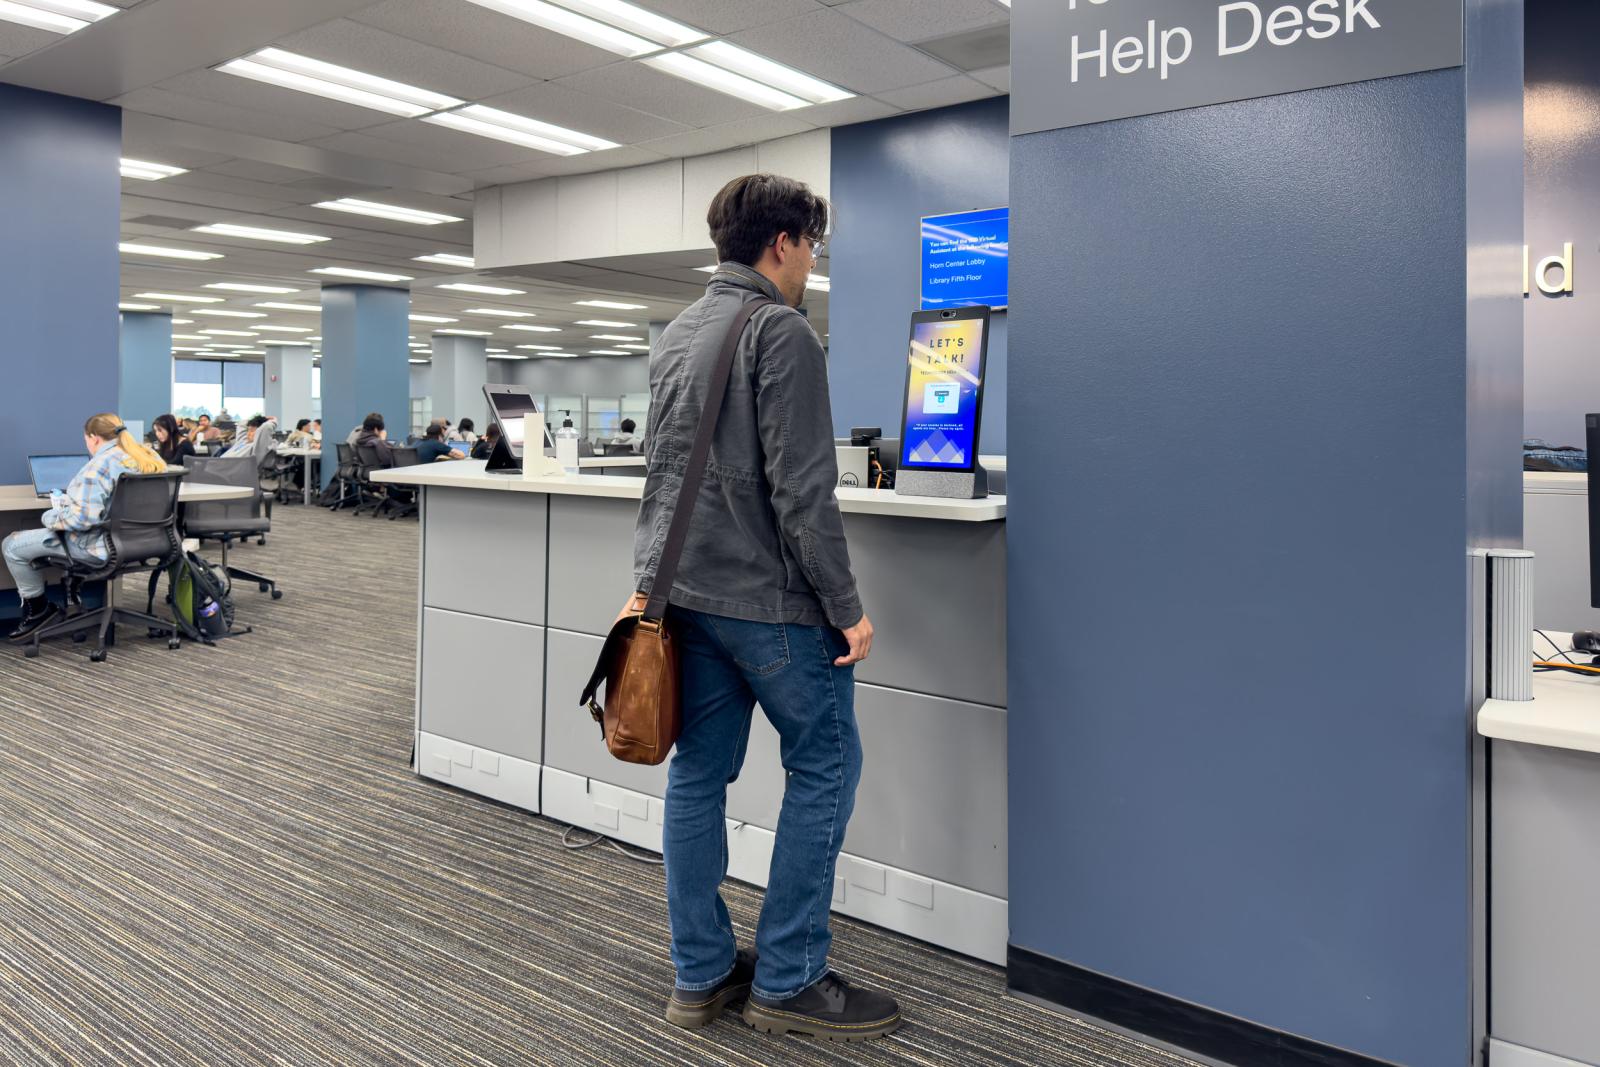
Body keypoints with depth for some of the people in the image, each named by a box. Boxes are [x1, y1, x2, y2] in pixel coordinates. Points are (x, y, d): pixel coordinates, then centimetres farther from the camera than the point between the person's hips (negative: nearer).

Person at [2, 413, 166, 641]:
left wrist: (49, 517, -10)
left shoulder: (100, 465, -22)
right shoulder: (150, 457, 2)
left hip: (104, 544, -9)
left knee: (11, 546, 4)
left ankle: (38, 608, 17)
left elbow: (83, 518, -29)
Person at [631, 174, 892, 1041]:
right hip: (767, 597, -8)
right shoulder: (781, 332, -12)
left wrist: (646, 581, 24)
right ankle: (786, 979, 12)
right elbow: (801, 490, -18)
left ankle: (700, 976, 21)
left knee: (699, 771, 12)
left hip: (684, 594, 9)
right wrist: (845, 607, -12)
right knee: (824, 765, 4)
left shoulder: (674, 336, 15)